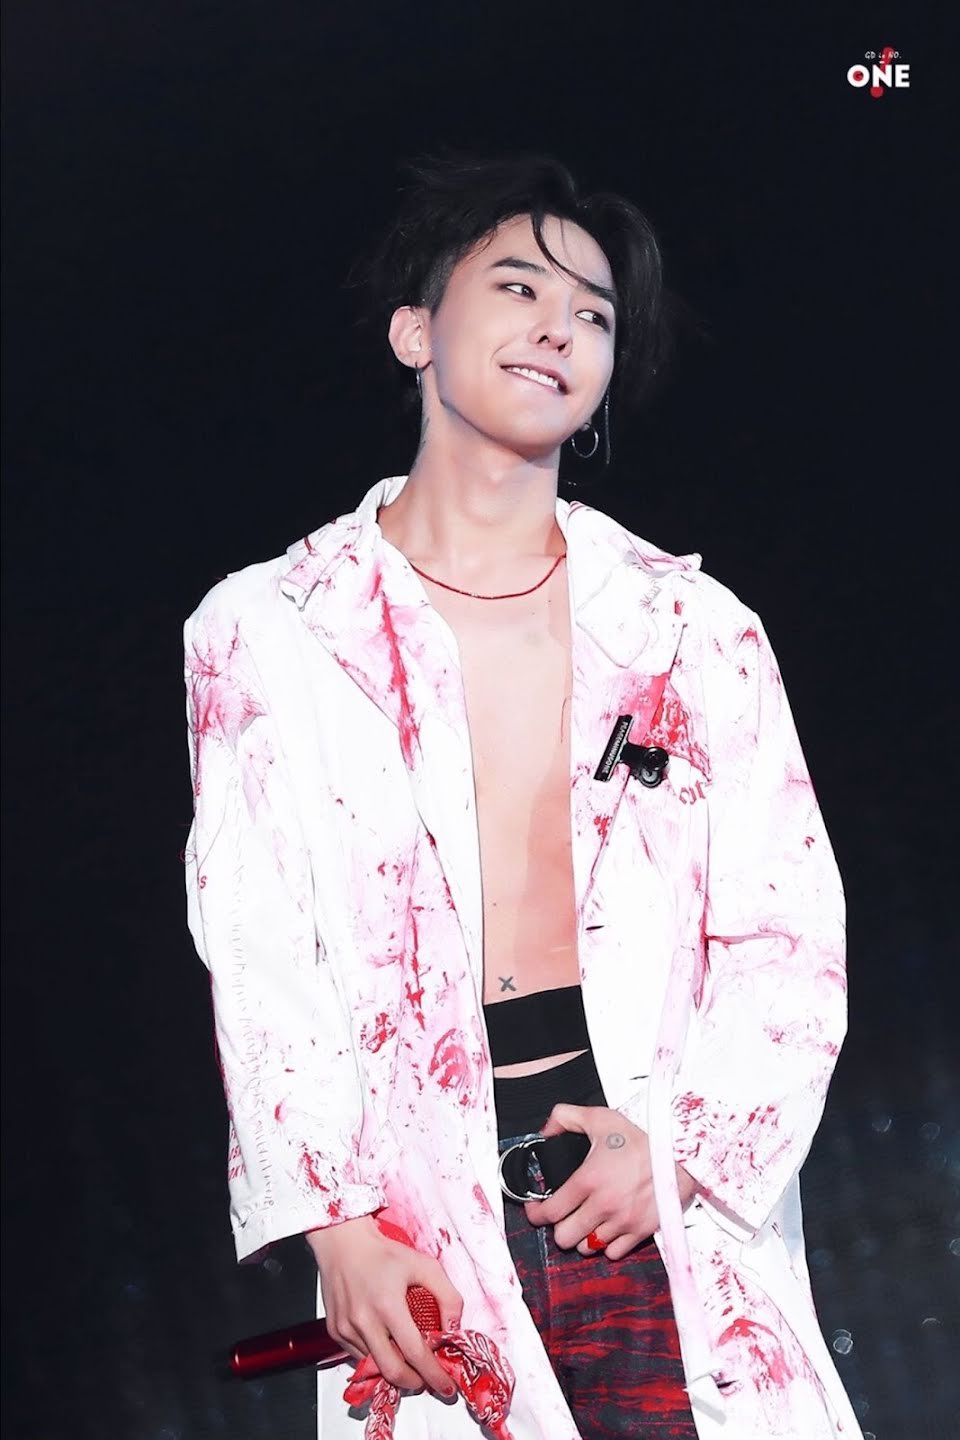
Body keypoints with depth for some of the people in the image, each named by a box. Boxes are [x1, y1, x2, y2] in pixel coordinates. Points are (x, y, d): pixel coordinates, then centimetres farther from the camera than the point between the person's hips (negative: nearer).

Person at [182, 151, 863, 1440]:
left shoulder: (695, 631, 8)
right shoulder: (267, 630, 5)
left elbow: (790, 939, 6)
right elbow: (258, 962, 1)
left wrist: (680, 1146, -8)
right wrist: (338, 1229, -9)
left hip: (673, 1204, 1)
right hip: (421, 1232, -1)